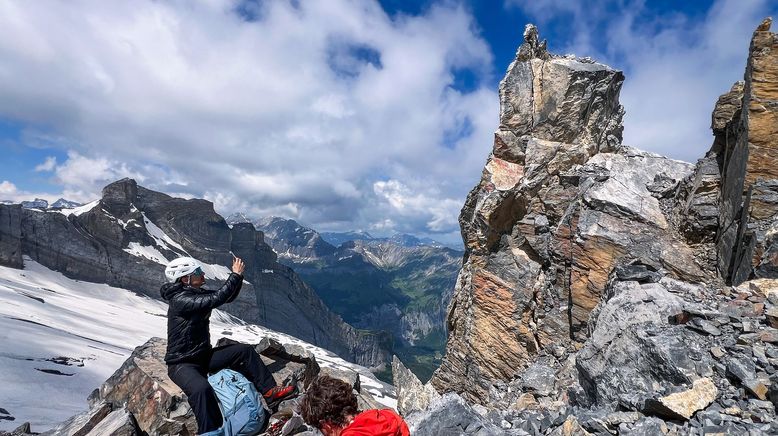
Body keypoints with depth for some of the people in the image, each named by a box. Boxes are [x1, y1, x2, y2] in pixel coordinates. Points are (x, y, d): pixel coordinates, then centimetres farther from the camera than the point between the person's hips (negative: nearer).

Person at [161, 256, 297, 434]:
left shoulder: (197, 293, 3)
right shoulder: (179, 300, -23)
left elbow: (227, 297, 5)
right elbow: (216, 299, -33)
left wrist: (237, 275, -11)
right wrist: (236, 274, -24)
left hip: (204, 355, 9)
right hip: (182, 364, -9)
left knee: (245, 351, 0)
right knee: (202, 388, -38)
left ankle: (270, 392, 2)